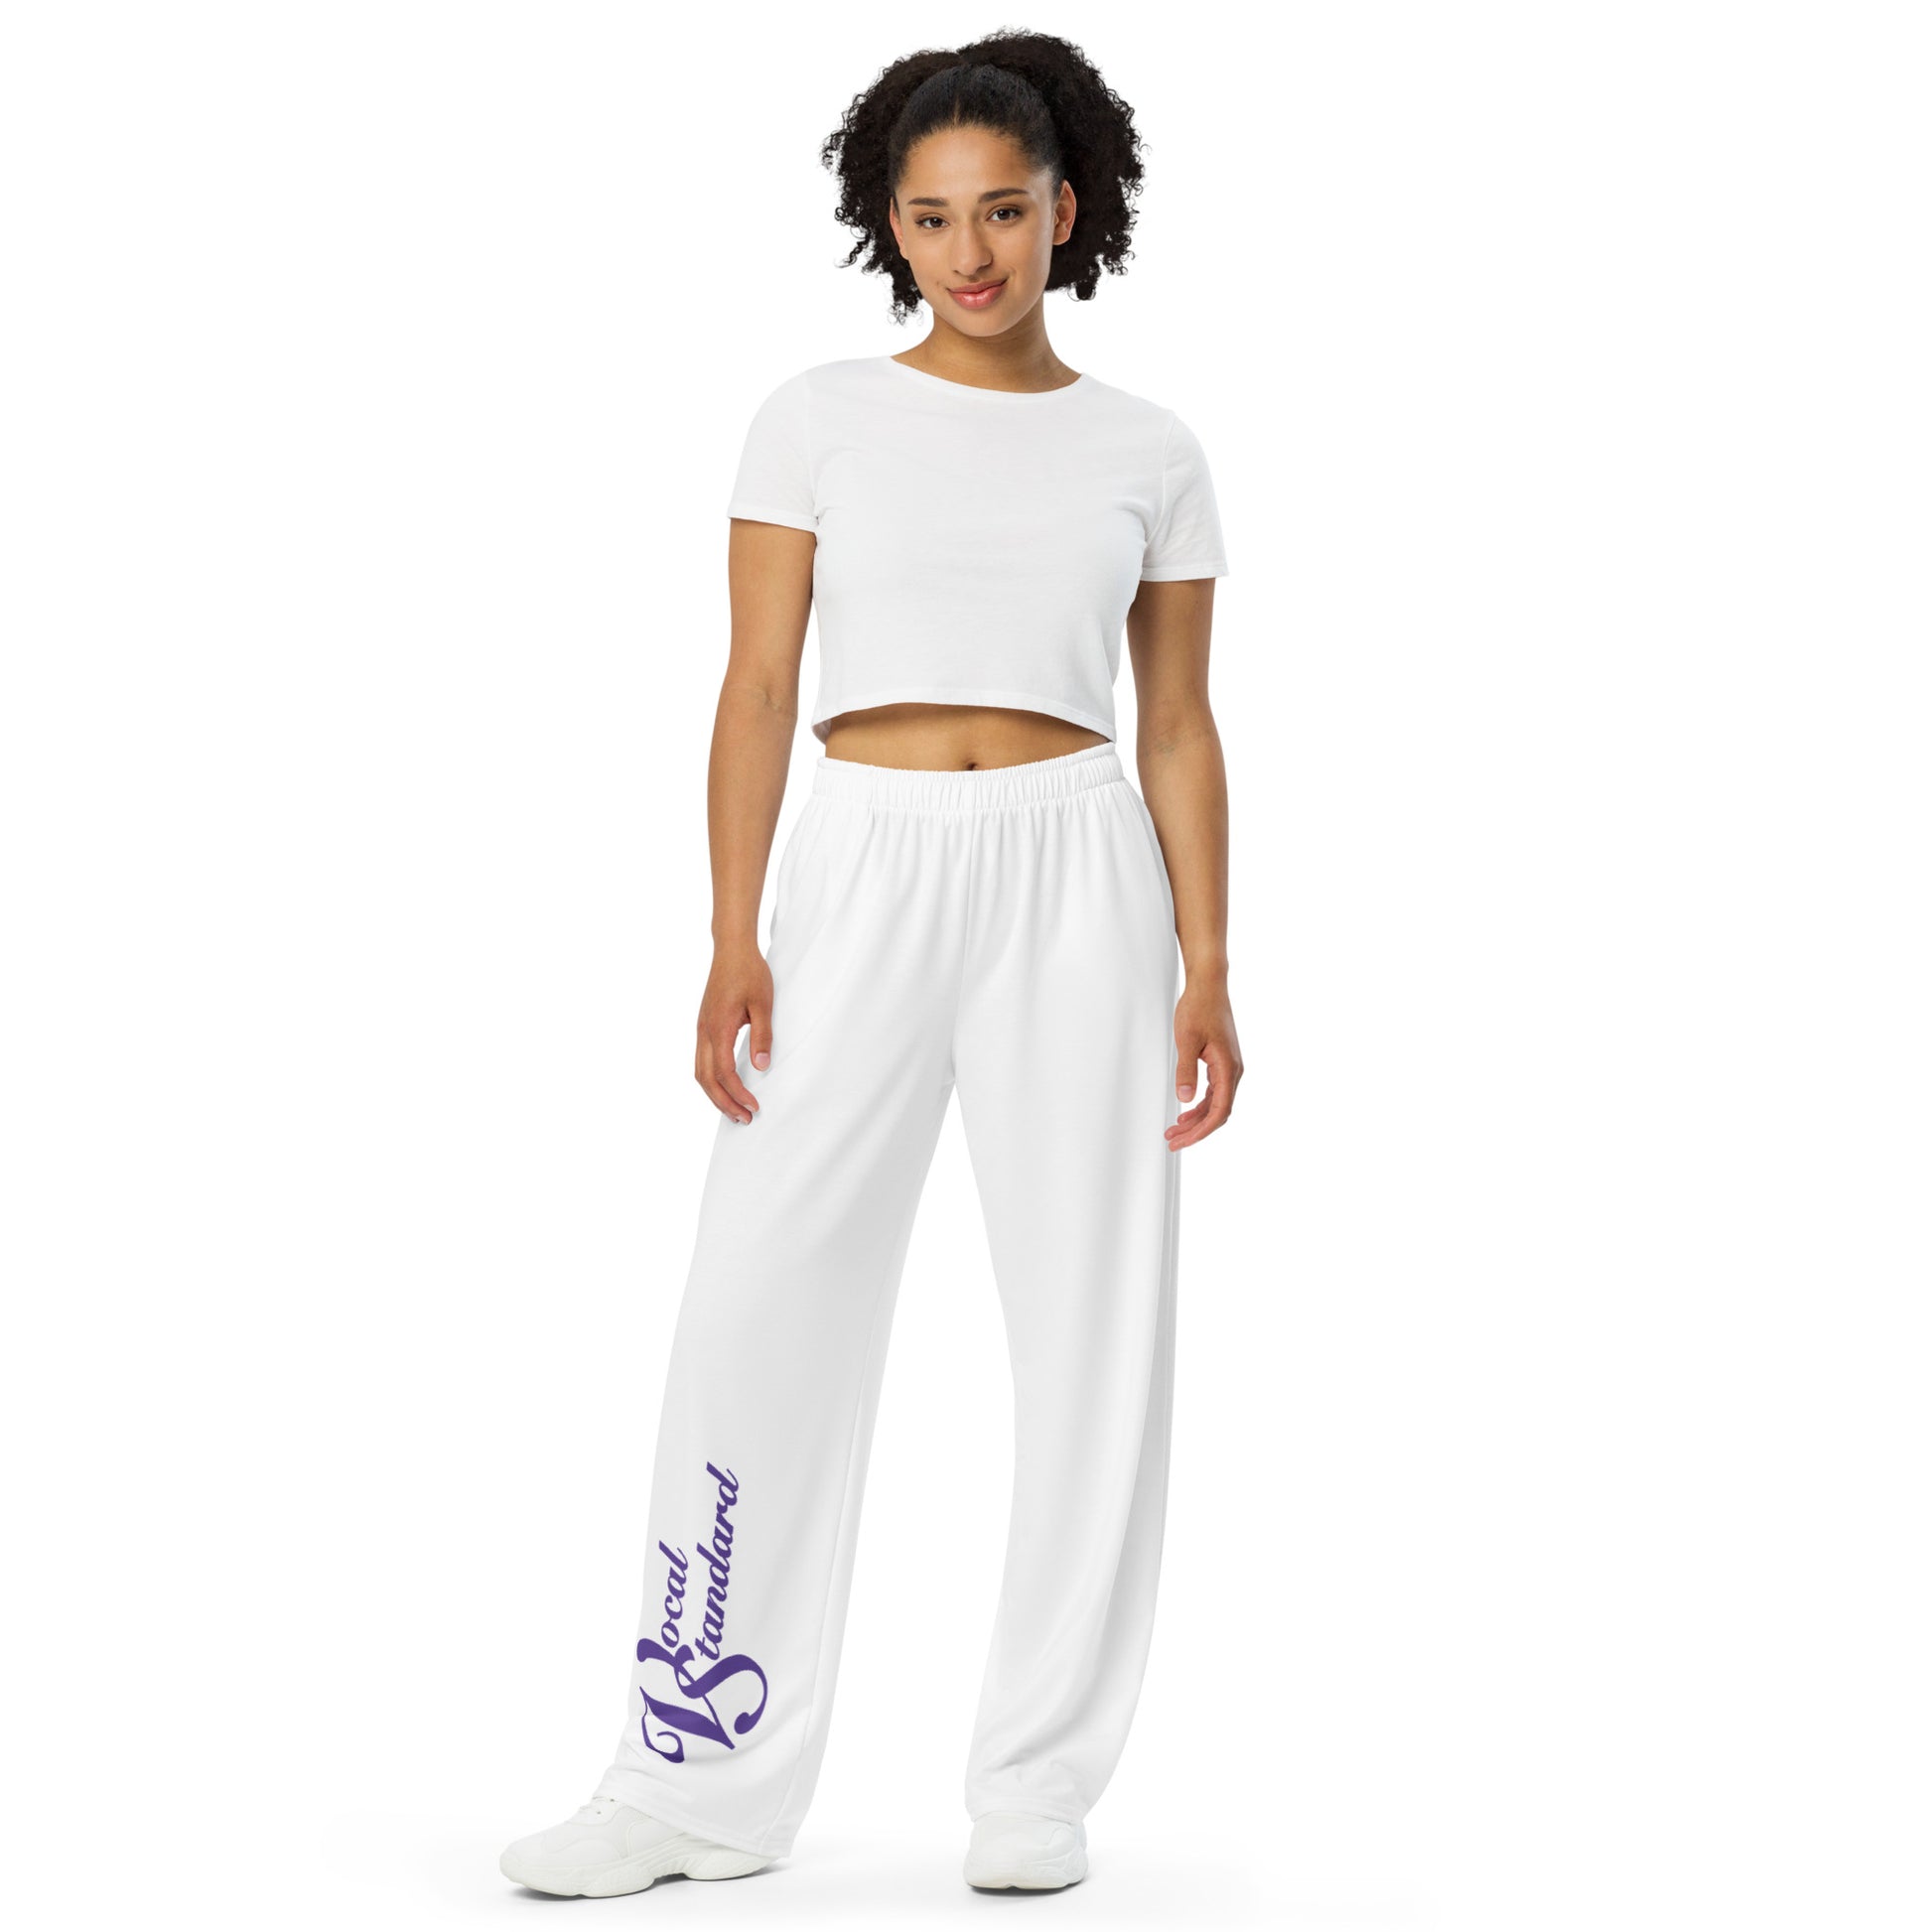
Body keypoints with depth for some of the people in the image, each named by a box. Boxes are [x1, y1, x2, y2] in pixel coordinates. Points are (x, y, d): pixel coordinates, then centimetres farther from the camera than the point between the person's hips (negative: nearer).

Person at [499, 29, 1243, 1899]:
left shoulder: (1148, 452, 9)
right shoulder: (820, 418, 6)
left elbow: (1179, 727, 10)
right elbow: (757, 687, 2)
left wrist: (1207, 969, 1)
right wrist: (733, 944, -8)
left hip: (1076, 873, 1)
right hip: (862, 872, 0)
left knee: (1091, 1318, 0)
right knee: (762, 1306, -4)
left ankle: (1037, 1787, 12)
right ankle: (703, 1779, 6)